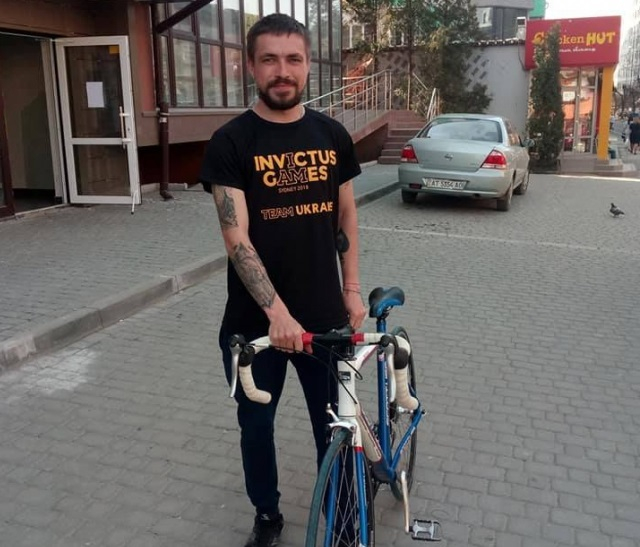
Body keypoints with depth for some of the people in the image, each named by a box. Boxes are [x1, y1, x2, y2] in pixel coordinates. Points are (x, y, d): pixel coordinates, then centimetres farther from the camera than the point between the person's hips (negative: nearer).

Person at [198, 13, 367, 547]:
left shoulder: (333, 135, 2)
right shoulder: (230, 142, -9)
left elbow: (346, 218, 9)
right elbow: (236, 236, -16)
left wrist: (352, 290, 5)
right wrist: (277, 312, -25)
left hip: (323, 314, 2)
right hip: (254, 320, -2)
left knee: (335, 422, 14)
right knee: (256, 423, 15)